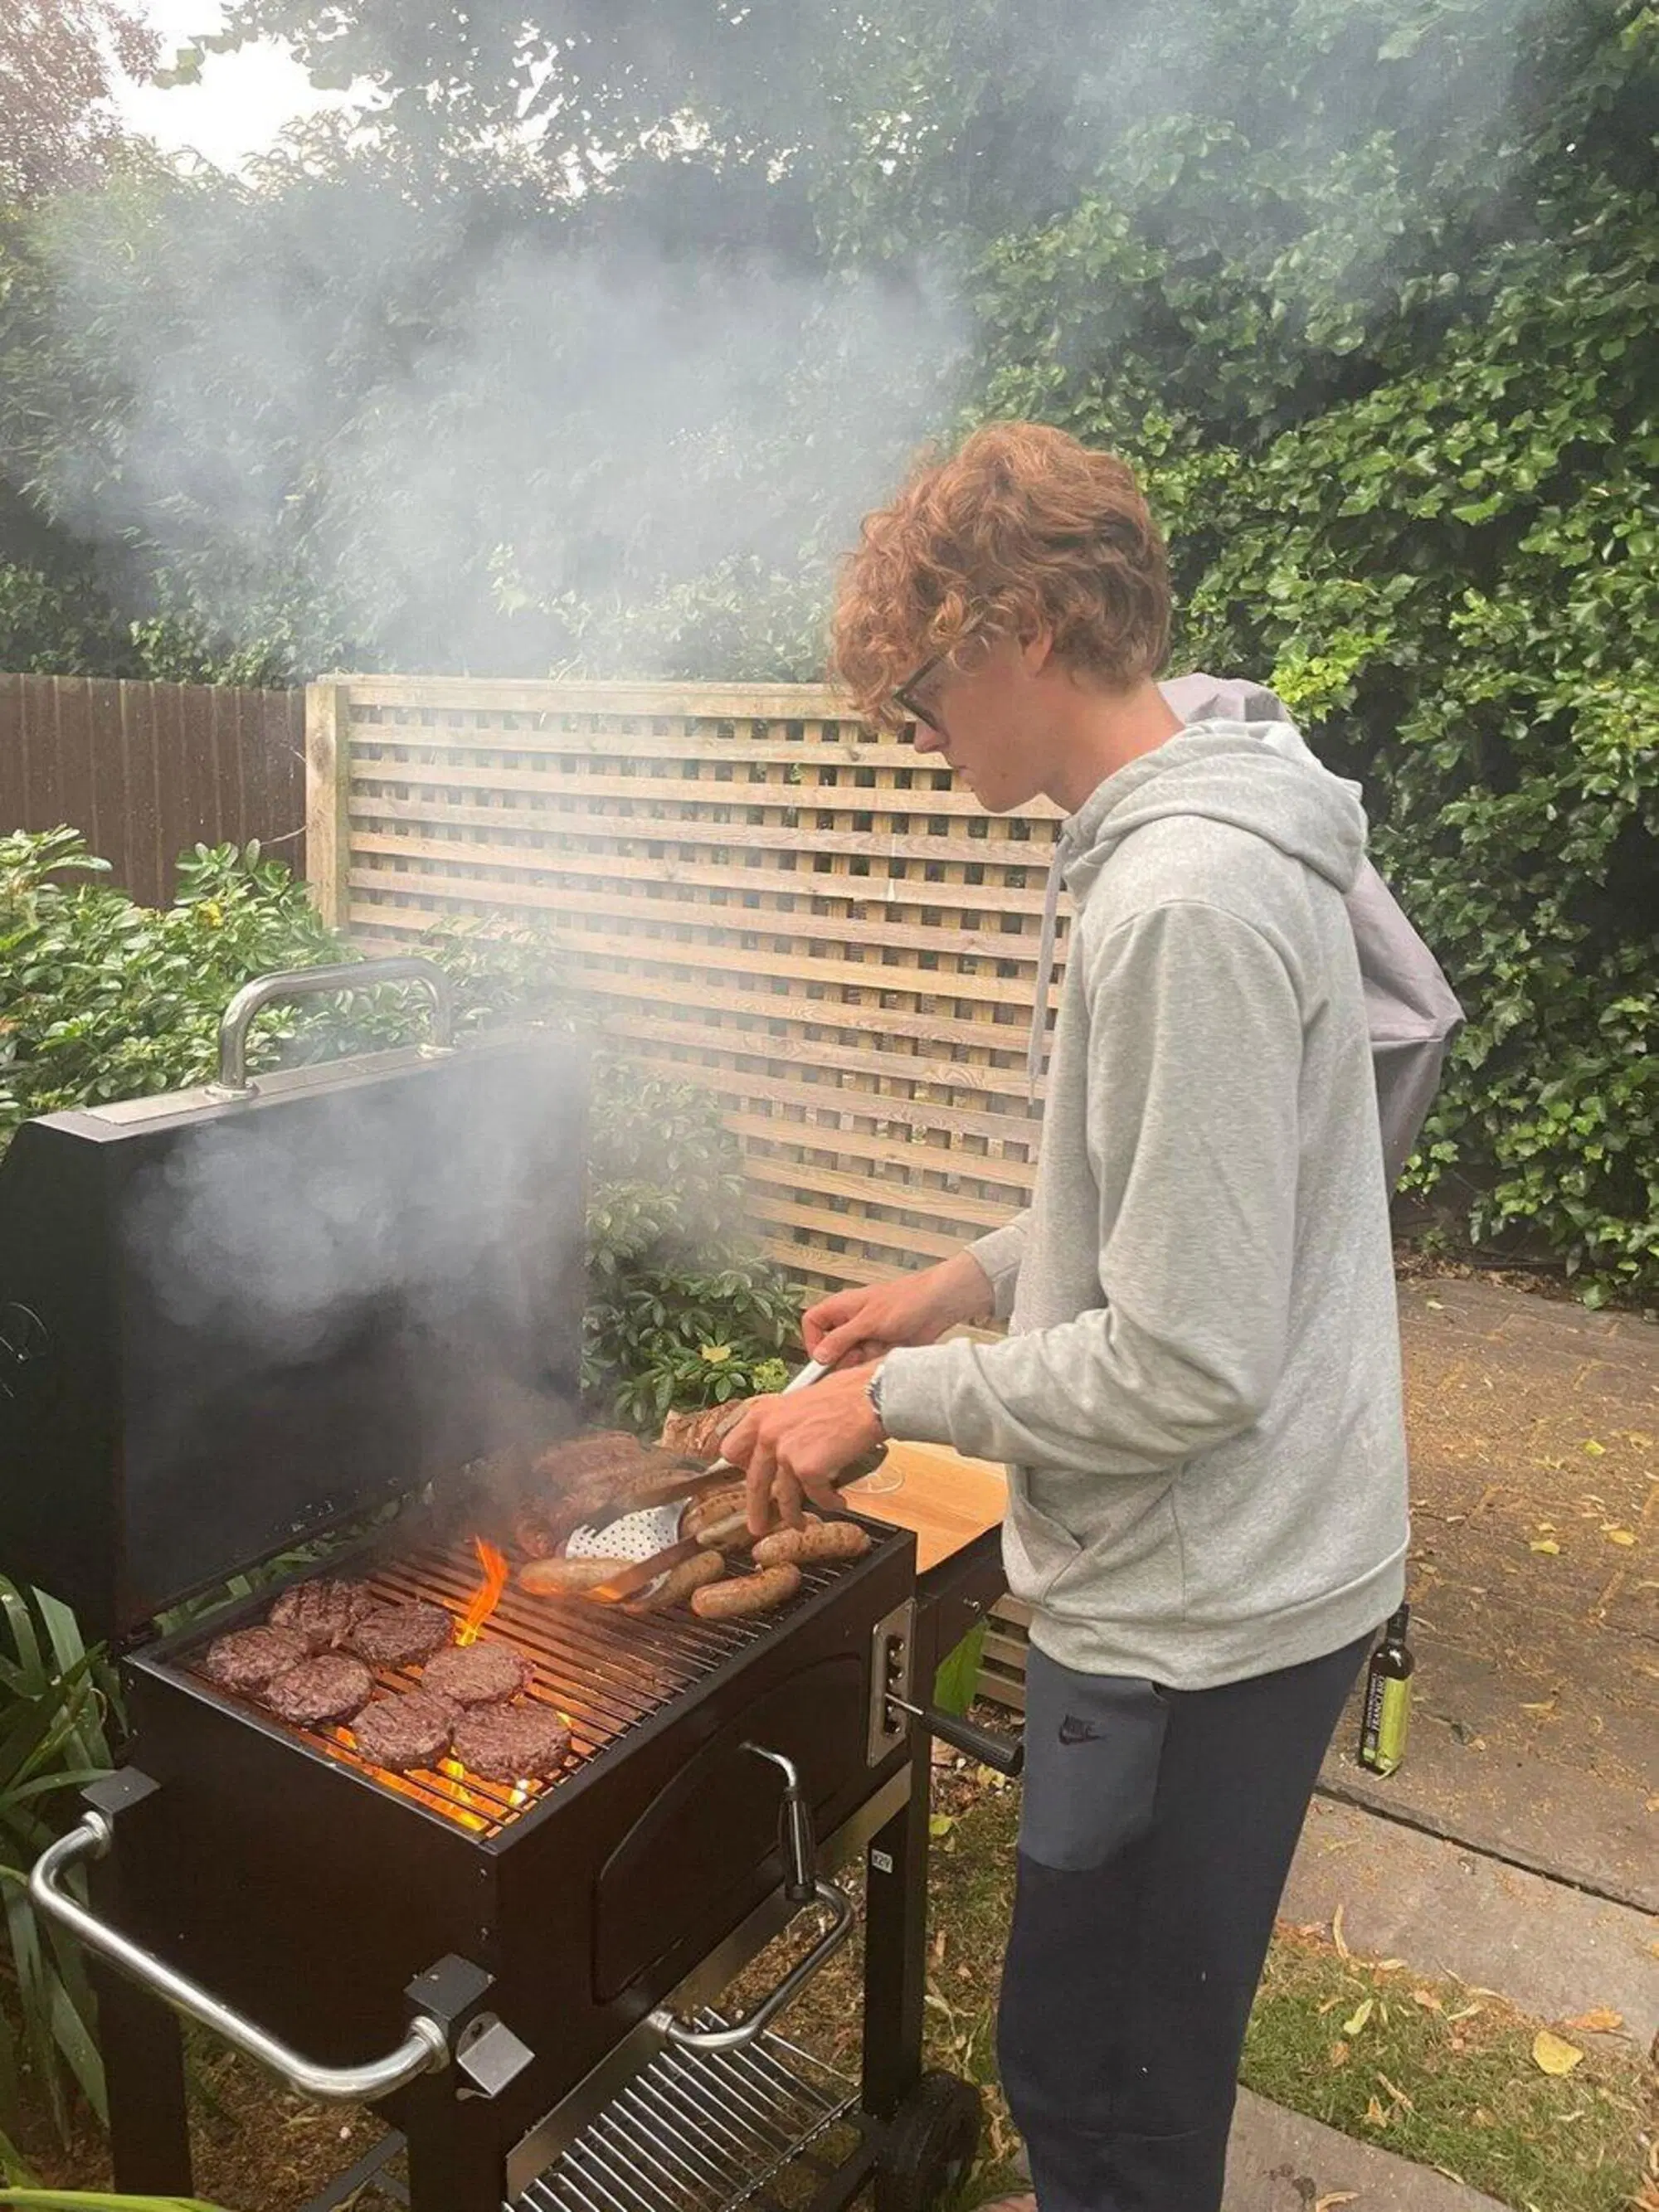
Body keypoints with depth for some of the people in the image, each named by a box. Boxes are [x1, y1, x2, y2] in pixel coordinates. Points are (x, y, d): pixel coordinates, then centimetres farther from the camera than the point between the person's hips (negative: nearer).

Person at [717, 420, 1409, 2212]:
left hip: (1198, 1612, -9)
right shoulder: (1207, 837, 6)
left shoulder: (1180, 903, -27)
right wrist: (971, 1280, 10)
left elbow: (1186, 1370, -26)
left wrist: (895, 1396, -14)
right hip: (1239, 1576, 9)